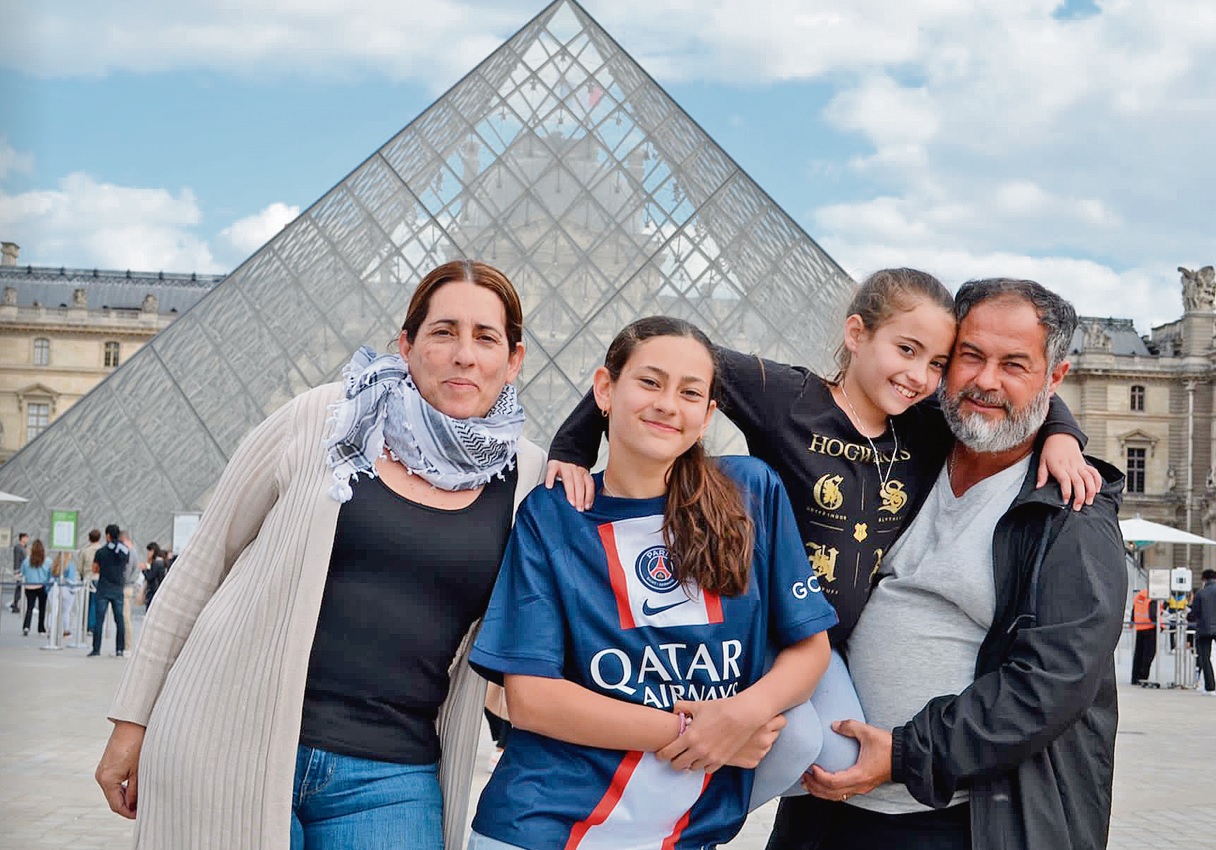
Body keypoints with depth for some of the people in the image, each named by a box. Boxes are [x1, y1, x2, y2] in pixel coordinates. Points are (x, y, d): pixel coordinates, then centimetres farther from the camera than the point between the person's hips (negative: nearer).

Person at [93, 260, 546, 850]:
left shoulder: (527, 477, 3)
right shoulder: (319, 420, -2)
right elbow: (201, 564, 3)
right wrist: (134, 719, 4)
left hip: (389, 782, 2)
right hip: (229, 752, -1)